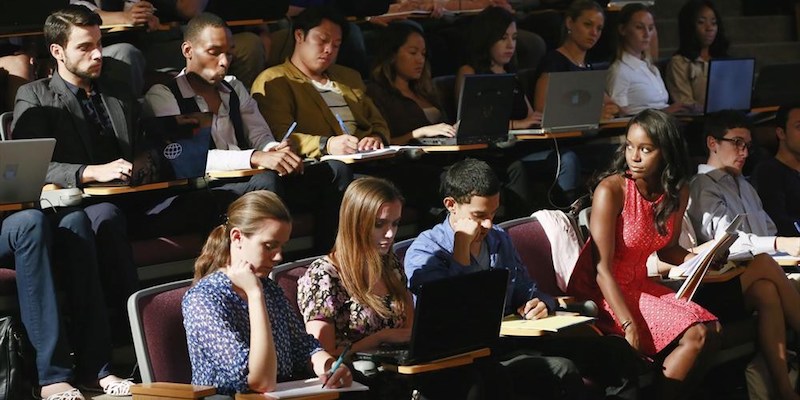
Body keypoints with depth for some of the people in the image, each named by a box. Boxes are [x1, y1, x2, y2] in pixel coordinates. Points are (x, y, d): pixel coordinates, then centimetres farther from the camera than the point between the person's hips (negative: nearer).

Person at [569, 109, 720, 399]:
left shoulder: (677, 191, -1)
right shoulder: (611, 190, -21)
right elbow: (603, 269, -21)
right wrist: (630, 326, -28)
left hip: (640, 285, 7)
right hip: (602, 290, -7)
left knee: (711, 330, -8)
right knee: (694, 335, -19)